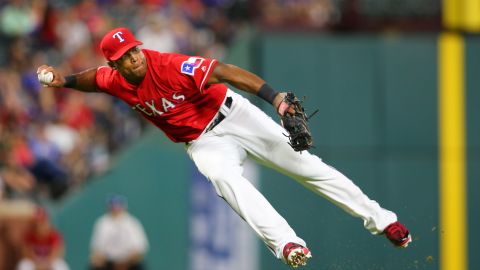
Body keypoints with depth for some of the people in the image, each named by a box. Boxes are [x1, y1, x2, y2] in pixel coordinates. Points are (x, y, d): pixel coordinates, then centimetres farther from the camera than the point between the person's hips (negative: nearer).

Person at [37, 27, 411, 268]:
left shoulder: (171, 66, -27)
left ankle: (380, 219, 3)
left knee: (303, 164, -6)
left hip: (232, 116, -3)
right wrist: (64, 80, -3)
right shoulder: (116, 82, -8)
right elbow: (94, 78, 17)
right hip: (203, 143, 3)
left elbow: (225, 72, -37)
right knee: (225, 177, -30)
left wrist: (275, 97, -48)